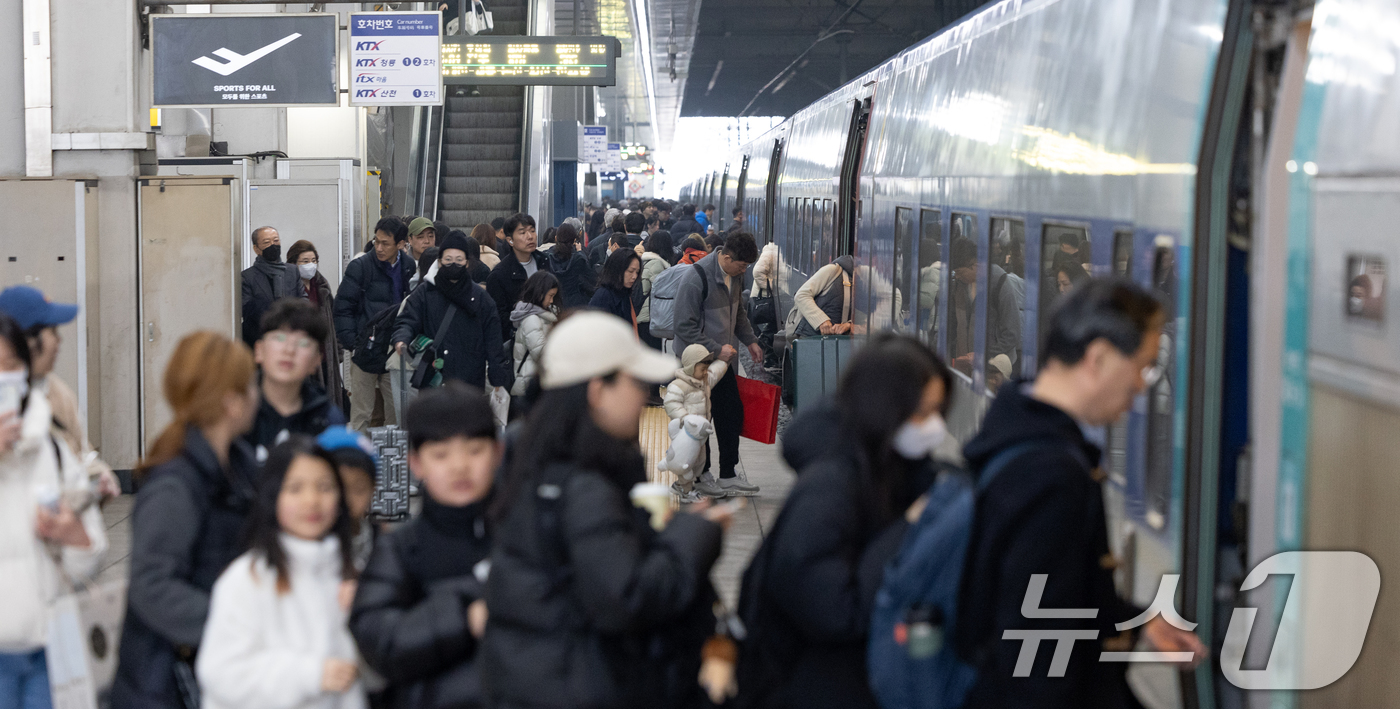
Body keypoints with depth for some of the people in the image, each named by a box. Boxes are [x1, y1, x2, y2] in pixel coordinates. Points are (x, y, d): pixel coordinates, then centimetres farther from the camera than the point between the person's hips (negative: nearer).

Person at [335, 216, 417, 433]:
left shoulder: (409, 269, 6)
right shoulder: (360, 267, -5)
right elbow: (342, 307, -4)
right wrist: (351, 341, -13)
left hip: (395, 353, 3)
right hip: (366, 352, -3)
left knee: (398, 412, 8)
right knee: (360, 412, 0)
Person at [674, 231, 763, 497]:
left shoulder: (735, 275, 4)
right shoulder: (697, 279, -21)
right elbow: (685, 327, -20)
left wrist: (749, 340, 14)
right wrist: (717, 349, -20)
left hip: (722, 357, 8)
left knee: (732, 413, 10)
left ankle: (728, 475, 21)